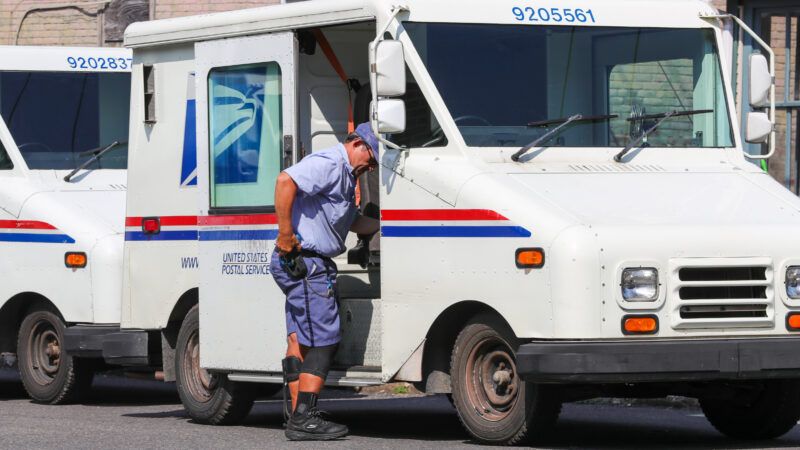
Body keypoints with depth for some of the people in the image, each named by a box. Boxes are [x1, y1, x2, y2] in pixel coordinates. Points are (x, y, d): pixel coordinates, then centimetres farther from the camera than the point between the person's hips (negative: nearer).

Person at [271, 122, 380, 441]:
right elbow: (285, 181, -29)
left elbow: (352, 222, 33)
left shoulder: (345, 174, 22)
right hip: (305, 262, -11)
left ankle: (297, 416, 13)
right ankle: (304, 419, -12)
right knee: (324, 341, -10)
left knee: (300, 341, 10)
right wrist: (285, 233, -26)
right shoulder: (329, 164, -13)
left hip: (302, 266, 11)